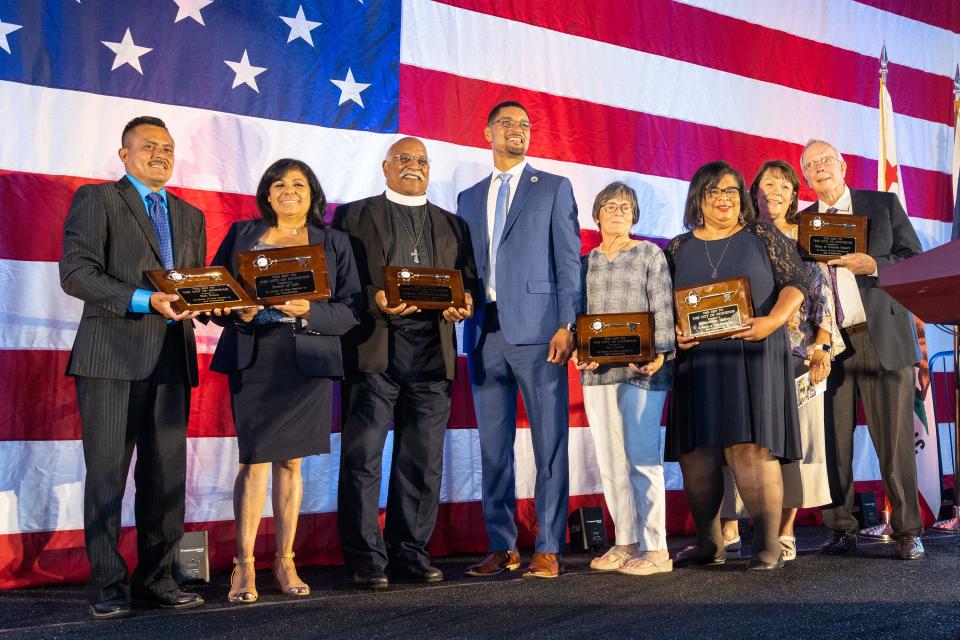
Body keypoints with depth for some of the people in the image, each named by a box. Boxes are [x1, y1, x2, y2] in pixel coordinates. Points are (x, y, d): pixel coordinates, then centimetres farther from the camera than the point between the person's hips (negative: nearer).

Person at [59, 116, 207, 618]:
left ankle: (155, 579, 16)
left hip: (172, 359, 5)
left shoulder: (190, 216, 21)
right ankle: (107, 585, 10)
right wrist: (144, 300, -19)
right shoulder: (96, 199, 4)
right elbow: (75, 273, -8)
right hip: (112, 357, -5)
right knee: (107, 473, 0)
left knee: (166, 475, 6)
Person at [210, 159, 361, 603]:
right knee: (254, 459, -6)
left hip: (306, 361, 0)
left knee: (290, 460, 5)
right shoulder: (241, 234, 13)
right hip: (252, 358, 0)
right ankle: (243, 565, 2)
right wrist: (237, 312, -11)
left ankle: (285, 560, 15)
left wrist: (308, 312, -14)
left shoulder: (334, 243, 11)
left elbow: (351, 310, 3)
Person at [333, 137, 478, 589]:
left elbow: (469, 281, 18)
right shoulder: (355, 216, 11)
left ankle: (411, 552, 16)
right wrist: (373, 299, -15)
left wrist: (464, 303, -5)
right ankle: (366, 558, 4)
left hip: (432, 352, 3)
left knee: (422, 462, 6)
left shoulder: (452, 225, 21)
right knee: (362, 458, -4)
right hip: (373, 350, -3)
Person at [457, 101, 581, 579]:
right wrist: (461, 307, 5)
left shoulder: (554, 189, 8)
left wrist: (567, 325, -9)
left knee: (549, 443, -3)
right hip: (485, 333, 4)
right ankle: (501, 548, 15)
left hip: (537, 330, -4)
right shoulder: (469, 199, 20)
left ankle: (548, 549, 4)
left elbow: (568, 261, 1)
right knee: (493, 446, 6)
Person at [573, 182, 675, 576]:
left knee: (641, 457, -6)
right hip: (596, 372, 4)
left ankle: (655, 548, 0)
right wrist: (578, 350, -4)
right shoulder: (585, 262, 16)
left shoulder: (650, 255, 6)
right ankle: (626, 543, 16)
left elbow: (663, 310, -1)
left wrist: (659, 354, -13)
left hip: (641, 370, -4)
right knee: (609, 462, 6)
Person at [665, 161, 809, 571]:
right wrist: (674, 333, -7)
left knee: (752, 448, -10)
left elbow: (795, 283, 1)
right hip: (696, 363, 3)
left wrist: (772, 322, -15)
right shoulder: (678, 249, 13)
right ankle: (708, 545, 12)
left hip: (752, 358, -3)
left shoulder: (762, 237, 7)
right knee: (696, 453, 1)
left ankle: (768, 545, -3)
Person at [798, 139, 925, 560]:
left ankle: (907, 532, 8)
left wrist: (873, 265, -13)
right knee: (834, 443, 1)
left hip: (883, 337, -1)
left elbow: (915, 260, 4)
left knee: (895, 440, -1)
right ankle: (841, 531, 8)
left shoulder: (884, 205, 10)